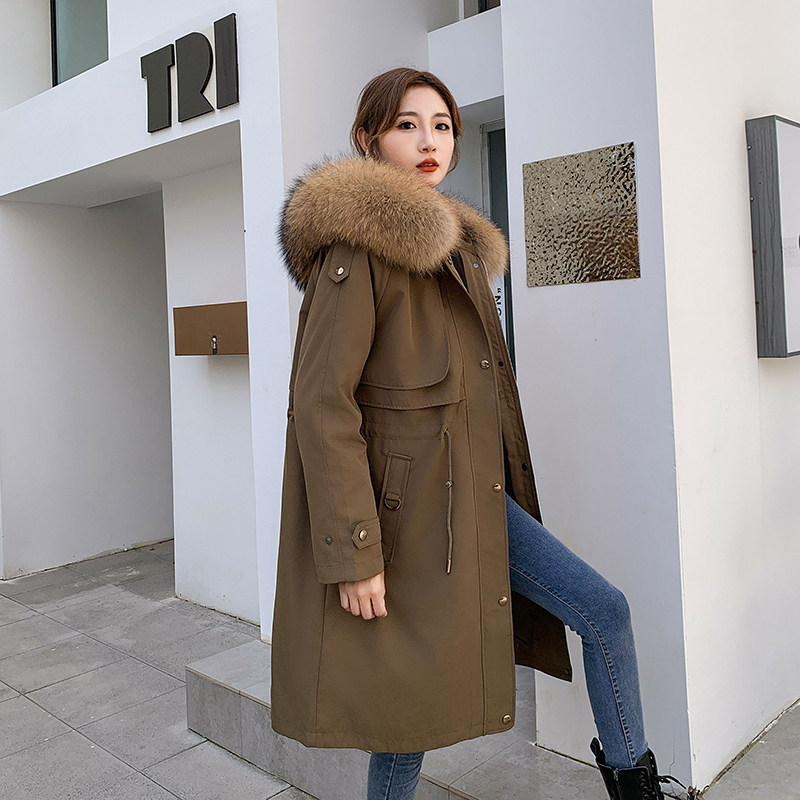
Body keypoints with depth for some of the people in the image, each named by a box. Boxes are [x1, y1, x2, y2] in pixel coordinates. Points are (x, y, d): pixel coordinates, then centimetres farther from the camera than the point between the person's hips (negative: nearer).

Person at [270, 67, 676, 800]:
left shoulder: (455, 245, 13)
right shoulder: (359, 243, -15)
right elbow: (320, 401, -20)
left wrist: (495, 499, 19)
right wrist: (354, 553, -22)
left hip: (472, 496, 8)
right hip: (403, 505, -8)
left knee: (605, 610, 8)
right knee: (412, 706, 7)